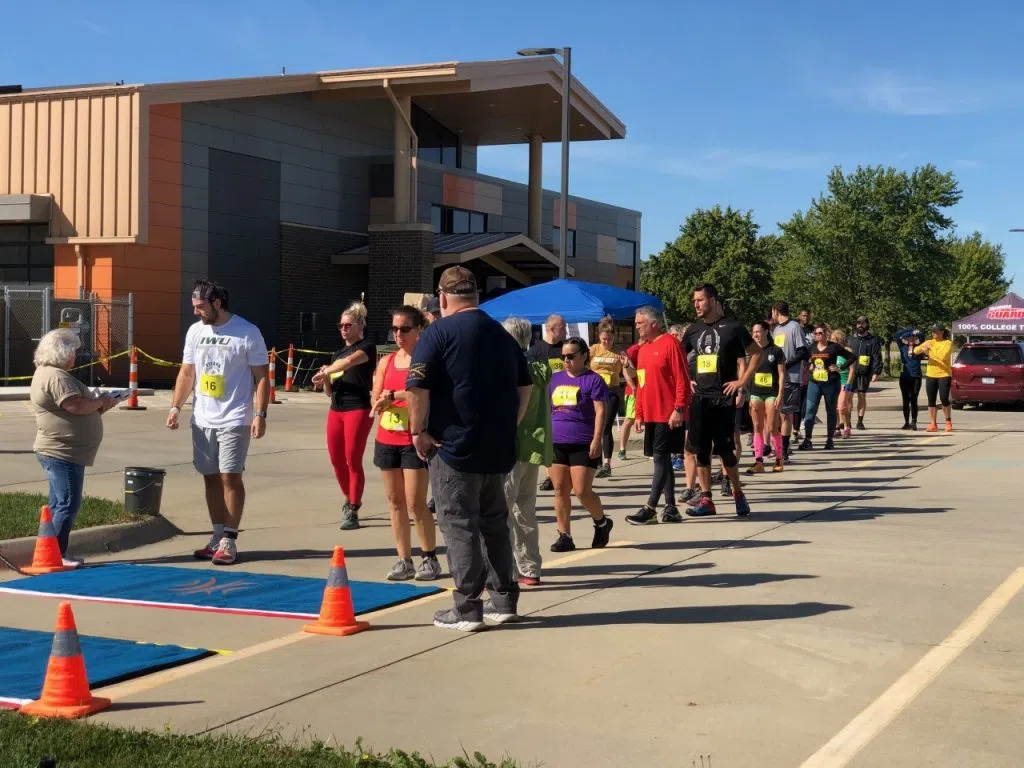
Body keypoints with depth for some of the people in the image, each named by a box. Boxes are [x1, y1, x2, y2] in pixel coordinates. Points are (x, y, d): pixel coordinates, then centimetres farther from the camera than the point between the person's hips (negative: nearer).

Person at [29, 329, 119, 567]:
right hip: (62, 453, -11)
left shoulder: (49, 373, 17)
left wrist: (97, 404, 8)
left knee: (59, 504, 14)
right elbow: (76, 406, -26)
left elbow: (73, 408, 21)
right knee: (68, 504, -8)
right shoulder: (56, 377, -18)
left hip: (59, 453, 11)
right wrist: (101, 402, -10)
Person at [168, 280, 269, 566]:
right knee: (211, 478, 10)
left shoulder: (247, 333, -8)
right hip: (202, 420, 6)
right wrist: (176, 407, 4)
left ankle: (229, 541, 0)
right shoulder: (195, 331, 8)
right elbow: (187, 372, 14)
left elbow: (261, 377, -6)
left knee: (230, 477, -7)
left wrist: (260, 414, -13)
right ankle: (218, 537, 19)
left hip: (234, 421, -5)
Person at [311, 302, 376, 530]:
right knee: (336, 459, 7)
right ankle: (349, 500, 29)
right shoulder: (338, 353, 19)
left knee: (353, 460, -7)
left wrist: (325, 371, -13)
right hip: (336, 410, 7)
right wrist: (325, 379, -3)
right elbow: (329, 391, 18)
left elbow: (349, 361, -23)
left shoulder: (367, 347, -1)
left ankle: (352, 511, -1)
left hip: (358, 409, -7)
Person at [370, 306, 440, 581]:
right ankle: (404, 560, 13)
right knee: (395, 501, 7)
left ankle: (430, 559, 6)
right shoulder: (386, 361, 12)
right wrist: (382, 402, -10)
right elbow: (375, 399, 11)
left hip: (414, 440, -5)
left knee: (415, 503, -6)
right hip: (387, 439, 6)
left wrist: (393, 396, -19)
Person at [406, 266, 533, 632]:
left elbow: (417, 385, -17)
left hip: (454, 446, -6)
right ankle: (503, 600, 22)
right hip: (498, 448, 6)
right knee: (495, 522, 17)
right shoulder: (502, 334, 12)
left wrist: (418, 430, -8)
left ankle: (467, 608, 2)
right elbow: (525, 385, 18)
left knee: (459, 525, 0)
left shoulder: (440, 331, -8)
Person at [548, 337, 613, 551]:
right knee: (560, 490, 3)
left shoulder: (593, 380, -4)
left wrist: (596, 440, -17)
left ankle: (602, 523, 18)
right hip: (557, 443, 6)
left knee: (582, 491, -7)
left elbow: (600, 412, -10)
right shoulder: (556, 378, 14)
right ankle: (564, 535, 10)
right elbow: (548, 409, 19)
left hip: (583, 444, -6)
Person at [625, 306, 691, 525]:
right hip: (651, 415, 8)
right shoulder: (643, 349, 15)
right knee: (662, 459, 9)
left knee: (660, 457, -8)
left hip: (668, 416, -8)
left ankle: (650, 509, -9)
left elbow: (681, 379, -13)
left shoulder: (670, 343, -9)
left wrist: (679, 409, -18)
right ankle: (671, 509, 14)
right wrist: (639, 414, 16)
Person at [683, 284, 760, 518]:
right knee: (700, 450, 3)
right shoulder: (694, 330, 10)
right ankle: (706, 499, 9)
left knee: (725, 450, -2)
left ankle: (738, 494, 17)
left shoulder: (732, 327, -5)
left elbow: (756, 354, -2)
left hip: (723, 398, -5)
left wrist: (742, 381, -7)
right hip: (699, 398, 5)